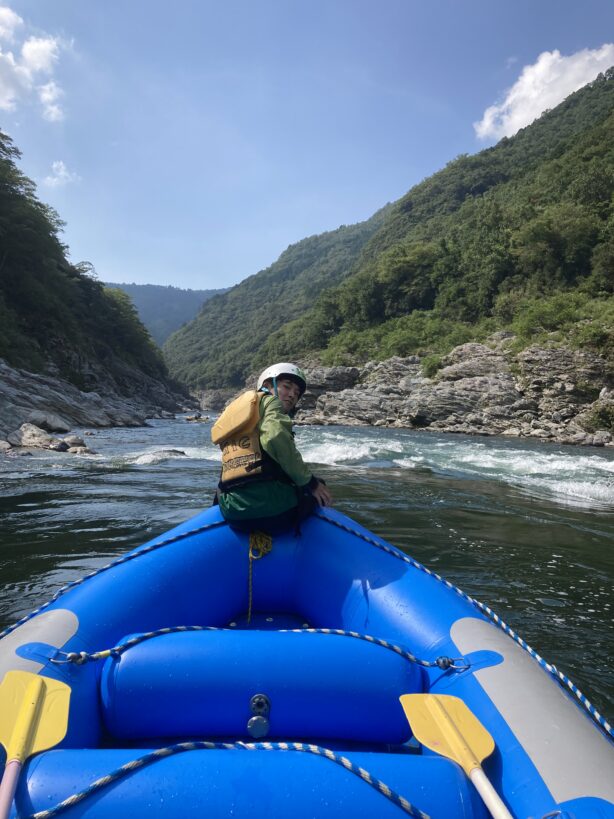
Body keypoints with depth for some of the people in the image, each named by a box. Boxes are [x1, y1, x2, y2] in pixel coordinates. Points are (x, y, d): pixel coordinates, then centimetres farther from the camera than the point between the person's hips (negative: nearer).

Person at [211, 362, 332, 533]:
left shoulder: (235, 409, 29)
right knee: (319, 496, 20)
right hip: (271, 505, -7)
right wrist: (309, 481, -8)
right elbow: (275, 436, -16)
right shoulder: (270, 401, 7)